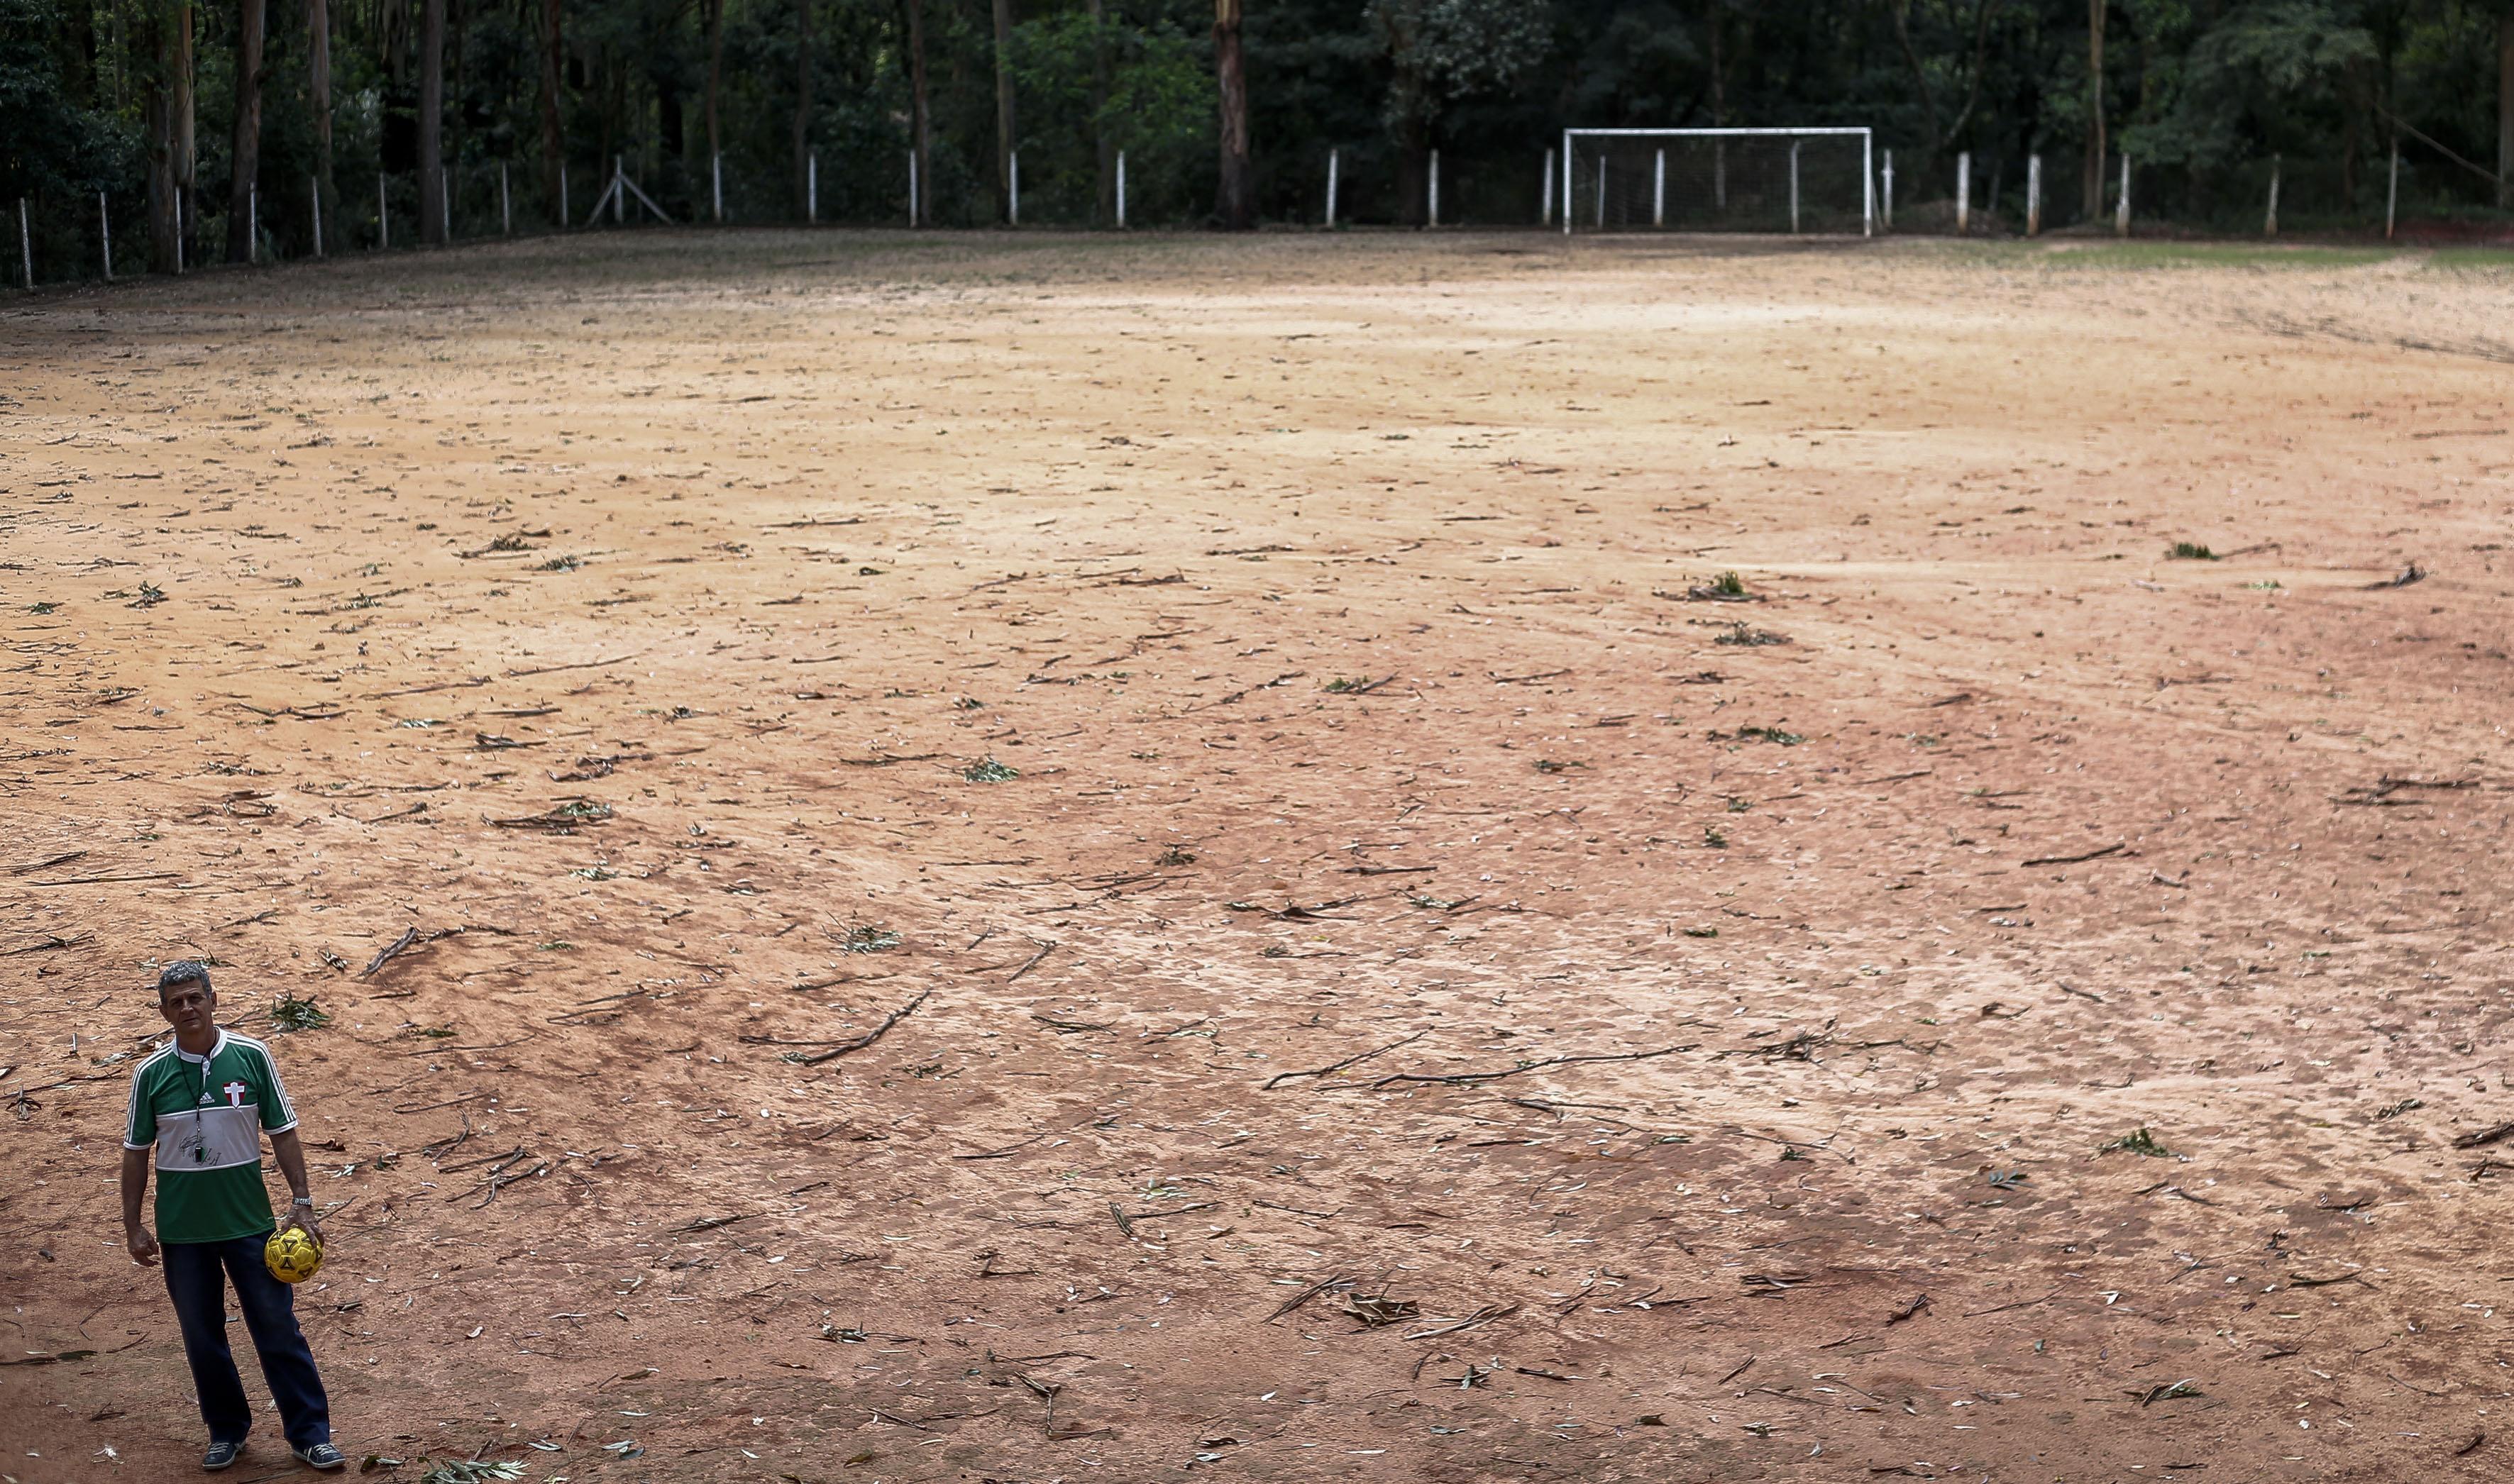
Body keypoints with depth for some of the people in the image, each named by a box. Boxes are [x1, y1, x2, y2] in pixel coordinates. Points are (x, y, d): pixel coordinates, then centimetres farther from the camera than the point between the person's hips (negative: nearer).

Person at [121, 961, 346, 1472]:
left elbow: (283, 1133, -1)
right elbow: (135, 1152, 4)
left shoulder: (251, 1057, -5)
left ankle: (310, 1434, 9)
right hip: (182, 1232, 1)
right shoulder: (152, 1074, -3)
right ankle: (227, 1432, 27)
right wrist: (133, 1226, 1)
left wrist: (302, 1203, -6)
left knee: (279, 1329, 1)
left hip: (249, 1221, -1)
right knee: (202, 1337, 11)